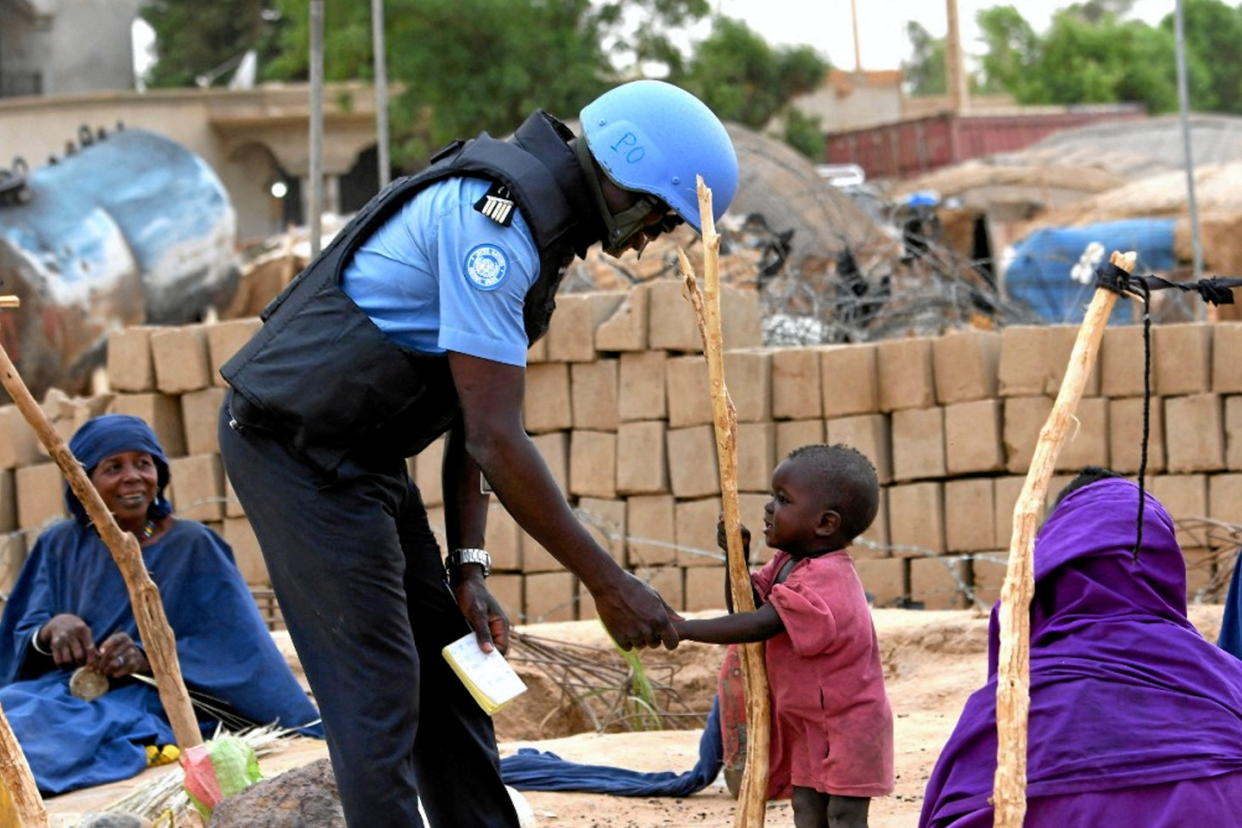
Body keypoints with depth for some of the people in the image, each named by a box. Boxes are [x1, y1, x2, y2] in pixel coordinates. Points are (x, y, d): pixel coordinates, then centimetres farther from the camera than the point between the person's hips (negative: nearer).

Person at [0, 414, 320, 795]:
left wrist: (148, 658, -20)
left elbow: (233, 646, -4)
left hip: (155, 702, -3)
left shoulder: (192, 546, 3)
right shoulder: (60, 546, 13)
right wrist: (51, 630, -15)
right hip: (62, 689, 3)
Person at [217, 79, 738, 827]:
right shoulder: (493, 221, -23)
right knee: (380, 687, -9)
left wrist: (468, 568, 5)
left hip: (360, 452, 10)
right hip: (298, 445, -10)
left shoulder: (538, 220, 10)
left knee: (449, 669, 12)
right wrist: (609, 583, -21)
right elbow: (495, 439, -26)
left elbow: (477, 418, 12)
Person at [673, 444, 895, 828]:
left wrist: (683, 628, -34)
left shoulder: (825, 579, -26)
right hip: (807, 723, 10)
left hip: (845, 721, -10)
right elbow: (746, 606, 10)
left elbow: (760, 625, -33)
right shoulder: (788, 564, 5)